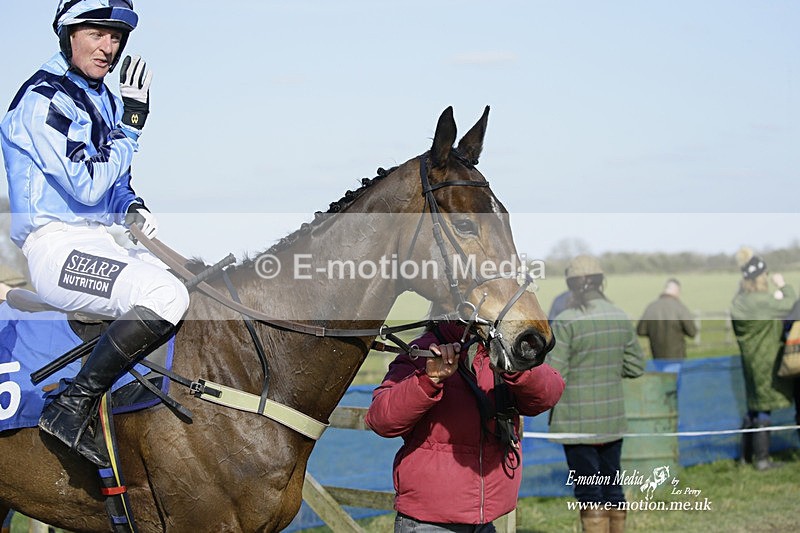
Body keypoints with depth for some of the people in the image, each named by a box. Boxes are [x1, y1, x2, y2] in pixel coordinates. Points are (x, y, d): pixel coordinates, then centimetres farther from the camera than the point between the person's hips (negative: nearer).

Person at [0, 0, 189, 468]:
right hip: (56, 247, -10)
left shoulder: (104, 97, 16)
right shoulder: (44, 99, -12)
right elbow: (87, 185, -19)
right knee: (167, 297, -31)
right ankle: (72, 408, -23)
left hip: (101, 243, 10)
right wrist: (131, 123, -12)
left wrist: (133, 208, 4)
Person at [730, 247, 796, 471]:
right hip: (766, 363, -8)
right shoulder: (763, 300, -22)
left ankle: (745, 454, 25)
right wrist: (783, 286, 2)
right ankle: (761, 458, 5)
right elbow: (792, 305, -15)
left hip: (750, 359, 8)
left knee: (753, 407, 18)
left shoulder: (738, 301, 2)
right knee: (764, 409, 0)